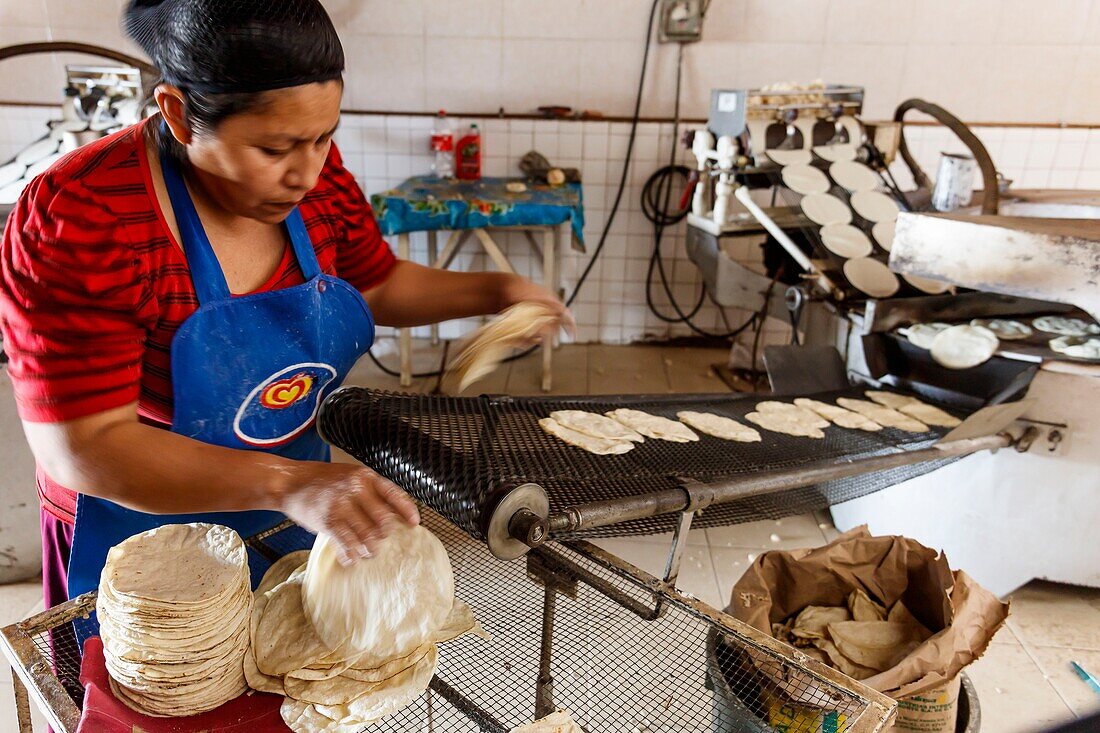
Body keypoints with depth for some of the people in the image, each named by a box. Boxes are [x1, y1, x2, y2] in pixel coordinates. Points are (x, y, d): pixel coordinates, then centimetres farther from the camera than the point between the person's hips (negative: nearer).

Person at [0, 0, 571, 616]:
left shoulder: (316, 173, -11)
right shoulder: (79, 218, -27)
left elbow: (379, 285, 6)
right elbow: (85, 449, -30)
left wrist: (493, 291, -8)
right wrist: (289, 483, -42)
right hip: (146, 534, -5)